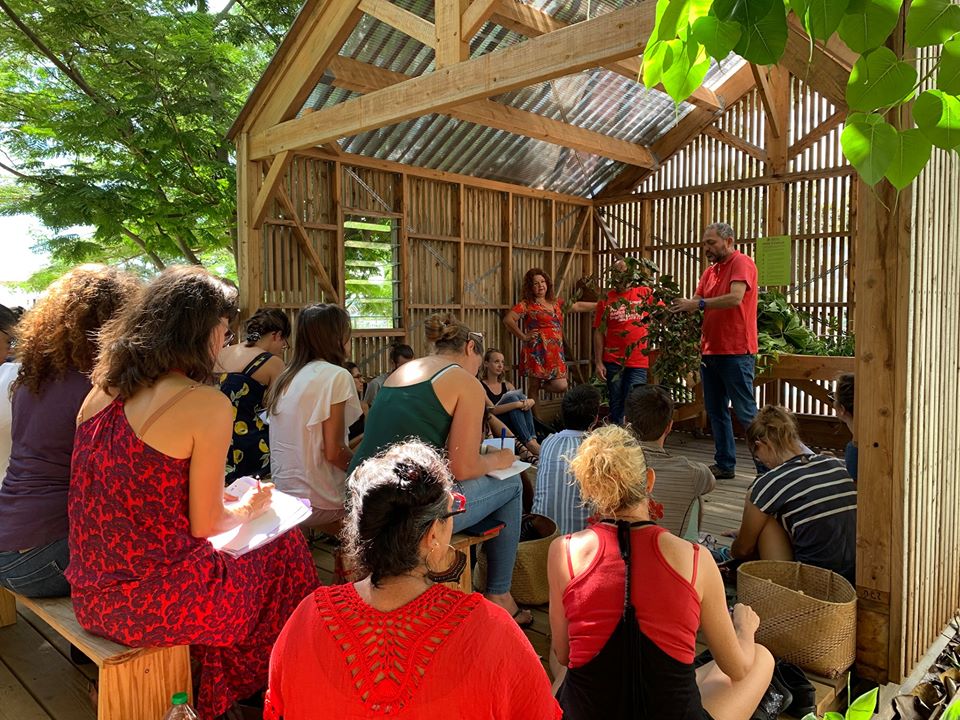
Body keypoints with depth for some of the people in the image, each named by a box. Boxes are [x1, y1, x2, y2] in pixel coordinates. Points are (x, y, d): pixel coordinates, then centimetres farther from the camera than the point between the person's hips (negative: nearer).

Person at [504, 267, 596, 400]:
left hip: (555, 353, 6)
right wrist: (523, 336, -11)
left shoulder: (556, 303, 18)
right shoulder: (526, 304, -3)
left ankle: (539, 385, 24)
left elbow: (578, 306, 26)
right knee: (533, 388, -2)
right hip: (537, 353, -6)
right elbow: (508, 319, -14)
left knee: (562, 386, -3)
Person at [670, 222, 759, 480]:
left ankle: (767, 467, 5)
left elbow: (736, 298, -22)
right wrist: (679, 307, -13)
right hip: (710, 351, 8)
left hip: (736, 352, -8)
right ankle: (725, 465, 21)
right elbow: (696, 302, 7)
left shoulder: (742, 263, -6)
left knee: (746, 412, -4)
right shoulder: (710, 271, 17)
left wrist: (699, 304, -24)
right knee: (716, 412, 12)